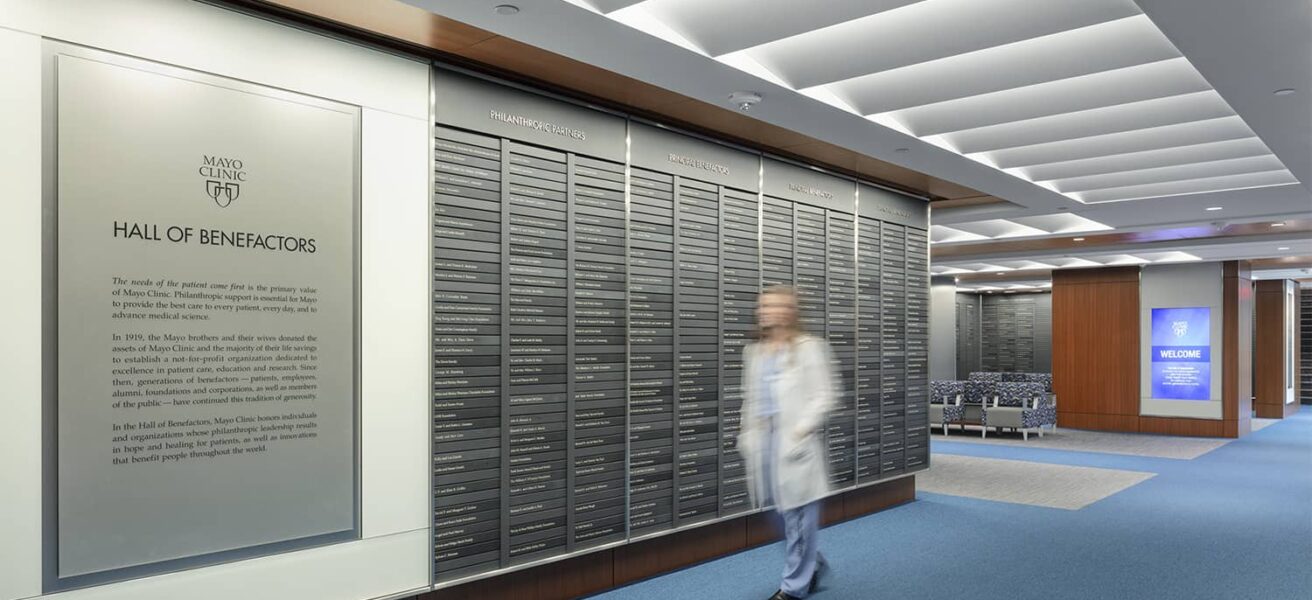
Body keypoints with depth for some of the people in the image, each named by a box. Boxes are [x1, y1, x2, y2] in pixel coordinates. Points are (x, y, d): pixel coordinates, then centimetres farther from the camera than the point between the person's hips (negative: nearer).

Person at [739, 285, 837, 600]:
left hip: (795, 439, -6)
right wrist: (747, 432, 12)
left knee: (798, 512, 1)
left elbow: (824, 395, -8)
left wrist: (801, 431, -15)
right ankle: (812, 564, 34)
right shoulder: (755, 352, 14)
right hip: (765, 438, 6)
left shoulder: (808, 347, -5)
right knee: (782, 509, 12)